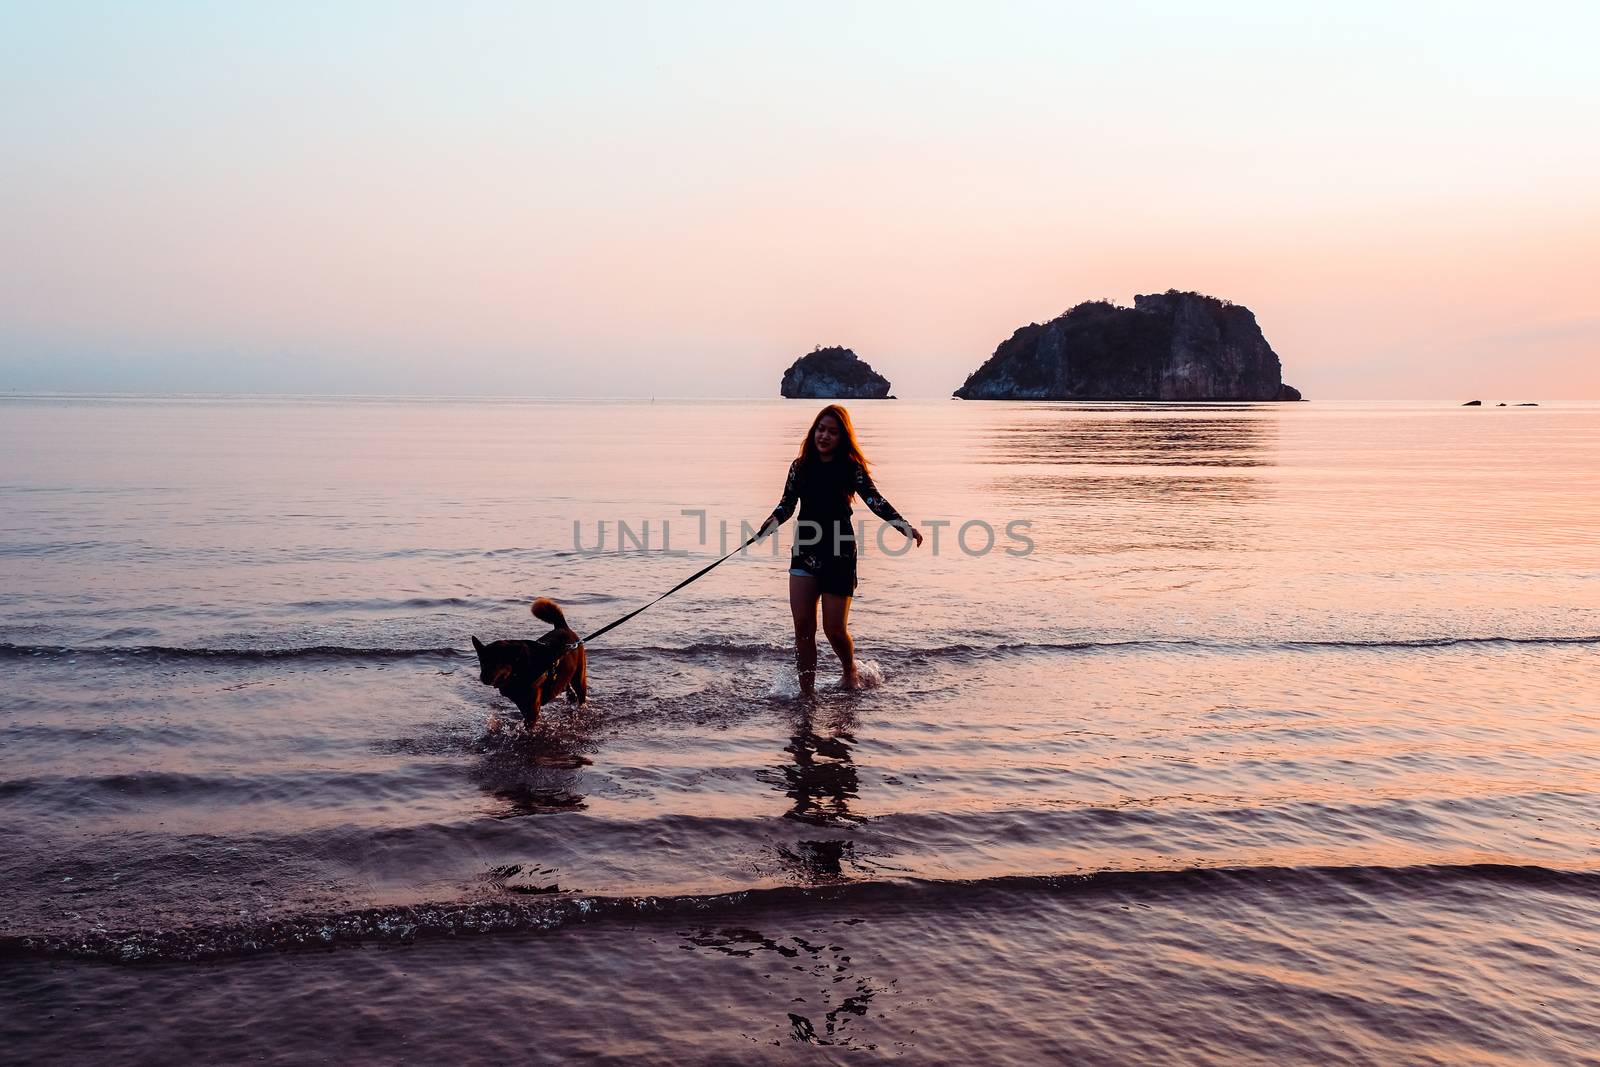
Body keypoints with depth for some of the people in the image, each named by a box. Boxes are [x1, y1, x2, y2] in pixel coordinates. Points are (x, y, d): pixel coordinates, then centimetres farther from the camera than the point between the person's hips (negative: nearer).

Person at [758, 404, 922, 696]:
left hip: (839, 554, -3)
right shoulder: (800, 466, 6)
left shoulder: (851, 468, -4)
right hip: (805, 551, 3)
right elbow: (787, 504, 11)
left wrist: (904, 525, -29)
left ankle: (850, 671, 30)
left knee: (835, 629, -1)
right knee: (803, 626, -3)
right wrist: (772, 521, -10)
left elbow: (874, 500, -14)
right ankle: (806, 692, 8)